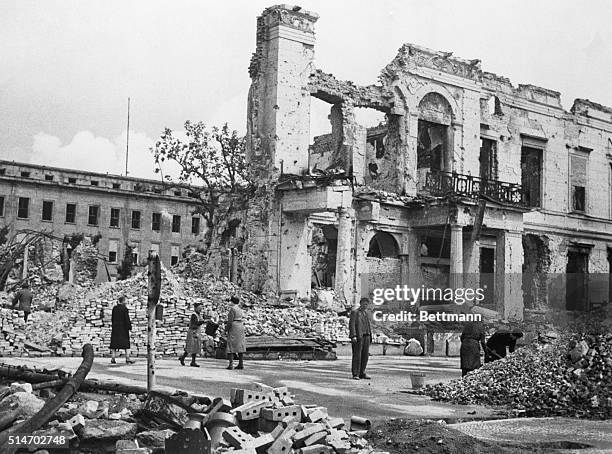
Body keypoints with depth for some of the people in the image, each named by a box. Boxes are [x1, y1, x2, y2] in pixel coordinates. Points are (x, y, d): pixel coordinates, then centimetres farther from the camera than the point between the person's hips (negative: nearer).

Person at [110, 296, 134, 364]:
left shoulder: (114, 308, 4)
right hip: (123, 327, -5)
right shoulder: (124, 309, -12)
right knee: (126, 342, 3)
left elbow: (112, 318, 10)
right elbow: (127, 319, -13)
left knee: (114, 343, 8)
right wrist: (130, 327, -7)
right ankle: (127, 359, -1)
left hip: (115, 328, 5)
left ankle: (113, 359, 5)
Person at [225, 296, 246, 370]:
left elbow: (230, 320, -16)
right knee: (240, 345, 7)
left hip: (233, 327, -7)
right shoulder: (240, 308, 10)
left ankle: (231, 364, -10)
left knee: (231, 345, -5)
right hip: (240, 326, 7)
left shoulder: (232, 308, -12)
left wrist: (226, 329, -11)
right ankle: (241, 364, 6)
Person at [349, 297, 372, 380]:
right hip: (358, 337, -7)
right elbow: (351, 324, -10)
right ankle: (355, 375, -2)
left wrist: (370, 336, 17)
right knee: (357, 355, -6)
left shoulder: (367, 313, 18)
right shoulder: (354, 312, -3)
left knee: (365, 355, 5)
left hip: (366, 337, 7)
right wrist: (353, 336, -20)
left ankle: (362, 374, 12)